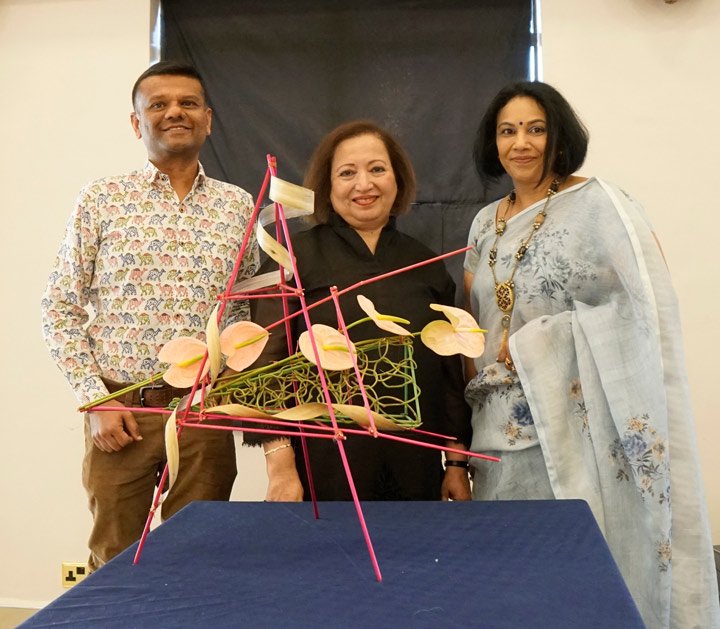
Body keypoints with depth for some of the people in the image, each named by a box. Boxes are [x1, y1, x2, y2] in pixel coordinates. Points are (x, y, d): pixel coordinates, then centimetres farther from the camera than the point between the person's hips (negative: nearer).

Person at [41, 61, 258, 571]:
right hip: (119, 412, -1)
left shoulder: (239, 207, 7)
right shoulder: (102, 199, 1)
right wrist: (96, 399, -6)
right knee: (115, 561, 10)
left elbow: (255, 315, 11)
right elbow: (61, 309, 2)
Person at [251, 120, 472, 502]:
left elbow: (450, 369, 13)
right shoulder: (296, 257, -1)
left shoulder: (426, 265, 10)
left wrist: (458, 462, 10)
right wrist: (280, 464, -14)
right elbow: (269, 361, -7)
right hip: (324, 470, -3)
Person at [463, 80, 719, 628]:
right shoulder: (485, 223, 12)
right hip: (505, 424, 6)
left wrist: (530, 346, -15)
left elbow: (640, 312, -16)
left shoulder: (600, 206, -7)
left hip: (577, 421, -6)